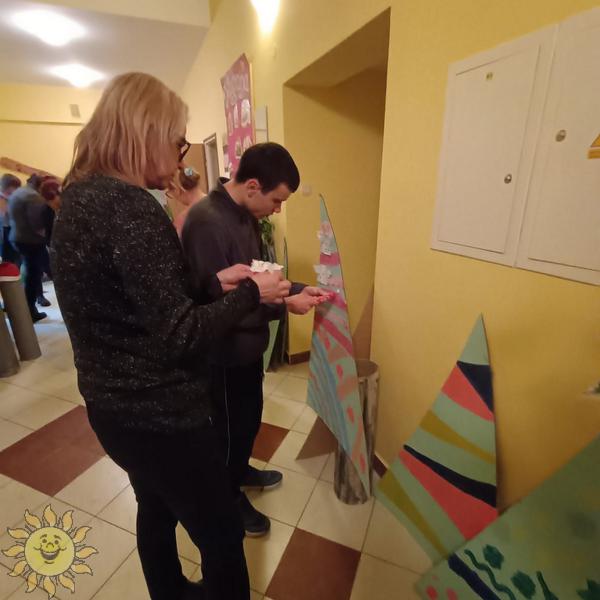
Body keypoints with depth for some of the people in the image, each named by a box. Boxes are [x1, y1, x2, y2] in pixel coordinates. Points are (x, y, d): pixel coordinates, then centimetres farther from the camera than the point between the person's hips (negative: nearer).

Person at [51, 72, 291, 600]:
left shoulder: (78, 198, 6)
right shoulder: (130, 207, -24)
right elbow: (180, 335, -26)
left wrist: (212, 282, 5)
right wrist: (250, 293, -13)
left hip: (114, 404, 10)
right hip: (159, 414, -10)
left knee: (157, 511, 31)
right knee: (222, 538, 13)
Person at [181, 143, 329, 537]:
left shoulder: (245, 215, 4)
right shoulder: (207, 222, -26)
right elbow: (221, 303, -28)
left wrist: (297, 289, 0)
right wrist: (284, 304, -23)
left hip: (249, 343, 9)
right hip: (224, 351, -8)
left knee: (250, 416, 26)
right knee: (231, 426, 13)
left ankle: (241, 470, 52)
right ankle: (229, 497, 40)